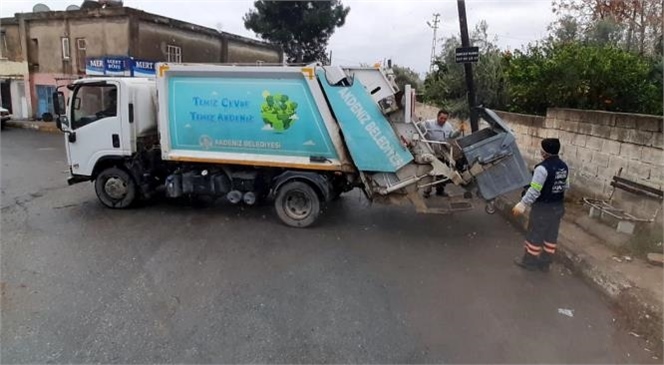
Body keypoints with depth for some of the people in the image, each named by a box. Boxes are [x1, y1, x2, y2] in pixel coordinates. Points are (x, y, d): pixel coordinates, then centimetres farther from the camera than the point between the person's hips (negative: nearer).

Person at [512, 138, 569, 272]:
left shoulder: (543, 168, -23)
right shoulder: (564, 166, 3)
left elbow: (534, 191, -24)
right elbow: (566, 186, 13)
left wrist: (522, 204, -17)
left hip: (543, 207, -8)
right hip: (558, 206, 8)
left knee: (535, 235, 7)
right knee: (551, 236, 15)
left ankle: (529, 261, 19)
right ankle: (545, 262, 27)